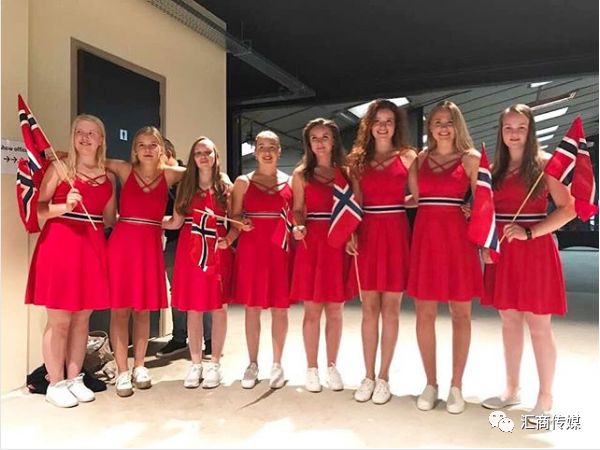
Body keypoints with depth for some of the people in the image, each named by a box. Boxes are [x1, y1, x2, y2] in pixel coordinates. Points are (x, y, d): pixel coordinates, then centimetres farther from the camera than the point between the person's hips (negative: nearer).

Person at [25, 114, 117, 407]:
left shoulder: (108, 176, 12)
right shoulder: (59, 168, 0)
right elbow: (38, 209, -5)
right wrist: (65, 206, -20)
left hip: (93, 247, 4)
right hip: (59, 244, -4)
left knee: (83, 318, 9)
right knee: (59, 319, 0)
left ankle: (74, 378, 22)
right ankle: (55, 384, 14)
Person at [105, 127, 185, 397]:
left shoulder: (169, 176, 4)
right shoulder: (124, 170, 2)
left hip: (151, 245, 1)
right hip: (122, 242, -1)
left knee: (144, 309, 10)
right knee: (120, 309, 1)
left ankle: (139, 366, 25)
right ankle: (122, 372, 13)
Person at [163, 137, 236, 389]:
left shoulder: (225, 185, 4)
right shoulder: (185, 185, 11)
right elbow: (176, 222, 6)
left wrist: (228, 240, -17)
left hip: (218, 248, -2)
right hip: (190, 247, 2)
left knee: (218, 306, 2)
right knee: (193, 308, 6)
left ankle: (215, 364, 15)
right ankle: (195, 363, 20)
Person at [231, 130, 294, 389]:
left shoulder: (290, 181, 8)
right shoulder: (243, 182, 6)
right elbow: (235, 216, 7)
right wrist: (241, 223, -13)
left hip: (280, 249, 1)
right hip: (251, 247, 0)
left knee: (279, 307, 5)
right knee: (252, 306, 5)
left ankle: (277, 365, 19)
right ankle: (253, 364, 21)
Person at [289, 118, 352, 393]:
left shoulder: (345, 172, 8)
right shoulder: (301, 174, 7)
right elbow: (298, 210, 7)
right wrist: (298, 226, -13)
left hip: (338, 243, 1)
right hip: (311, 242, -1)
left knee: (335, 309, 7)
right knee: (312, 309, 3)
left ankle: (332, 366, 22)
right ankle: (312, 368, 18)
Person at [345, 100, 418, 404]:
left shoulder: (408, 157, 6)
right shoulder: (358, 160, 12)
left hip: (396, 235, -2)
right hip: (368, 235, 2)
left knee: (390, 308, 4)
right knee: (369, 309, 6)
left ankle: (384, 377, 16)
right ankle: (368, 376, 19)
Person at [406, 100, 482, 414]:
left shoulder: (470, 158, 3)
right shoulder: (421, 158, 12)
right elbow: (416, 198, 5)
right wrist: (408, 164, 4)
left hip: (458, 237, -2)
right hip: (425, 236, 3)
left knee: (460, 313, 5)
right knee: (424, 313, 4)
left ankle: (456, 386, 18)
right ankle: (430, 384, 19)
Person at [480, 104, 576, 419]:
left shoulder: (544, 163, -3)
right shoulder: (495, 168, 12)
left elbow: (568, 209, -9)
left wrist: (529, 232, -17)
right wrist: (485, 244, 3)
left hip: (535, 251, -5)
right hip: (502, 252, 5)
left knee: (539, 326, 1)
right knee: (509, 322, 12)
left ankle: (545, 398, 17)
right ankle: (512, 390, 26)